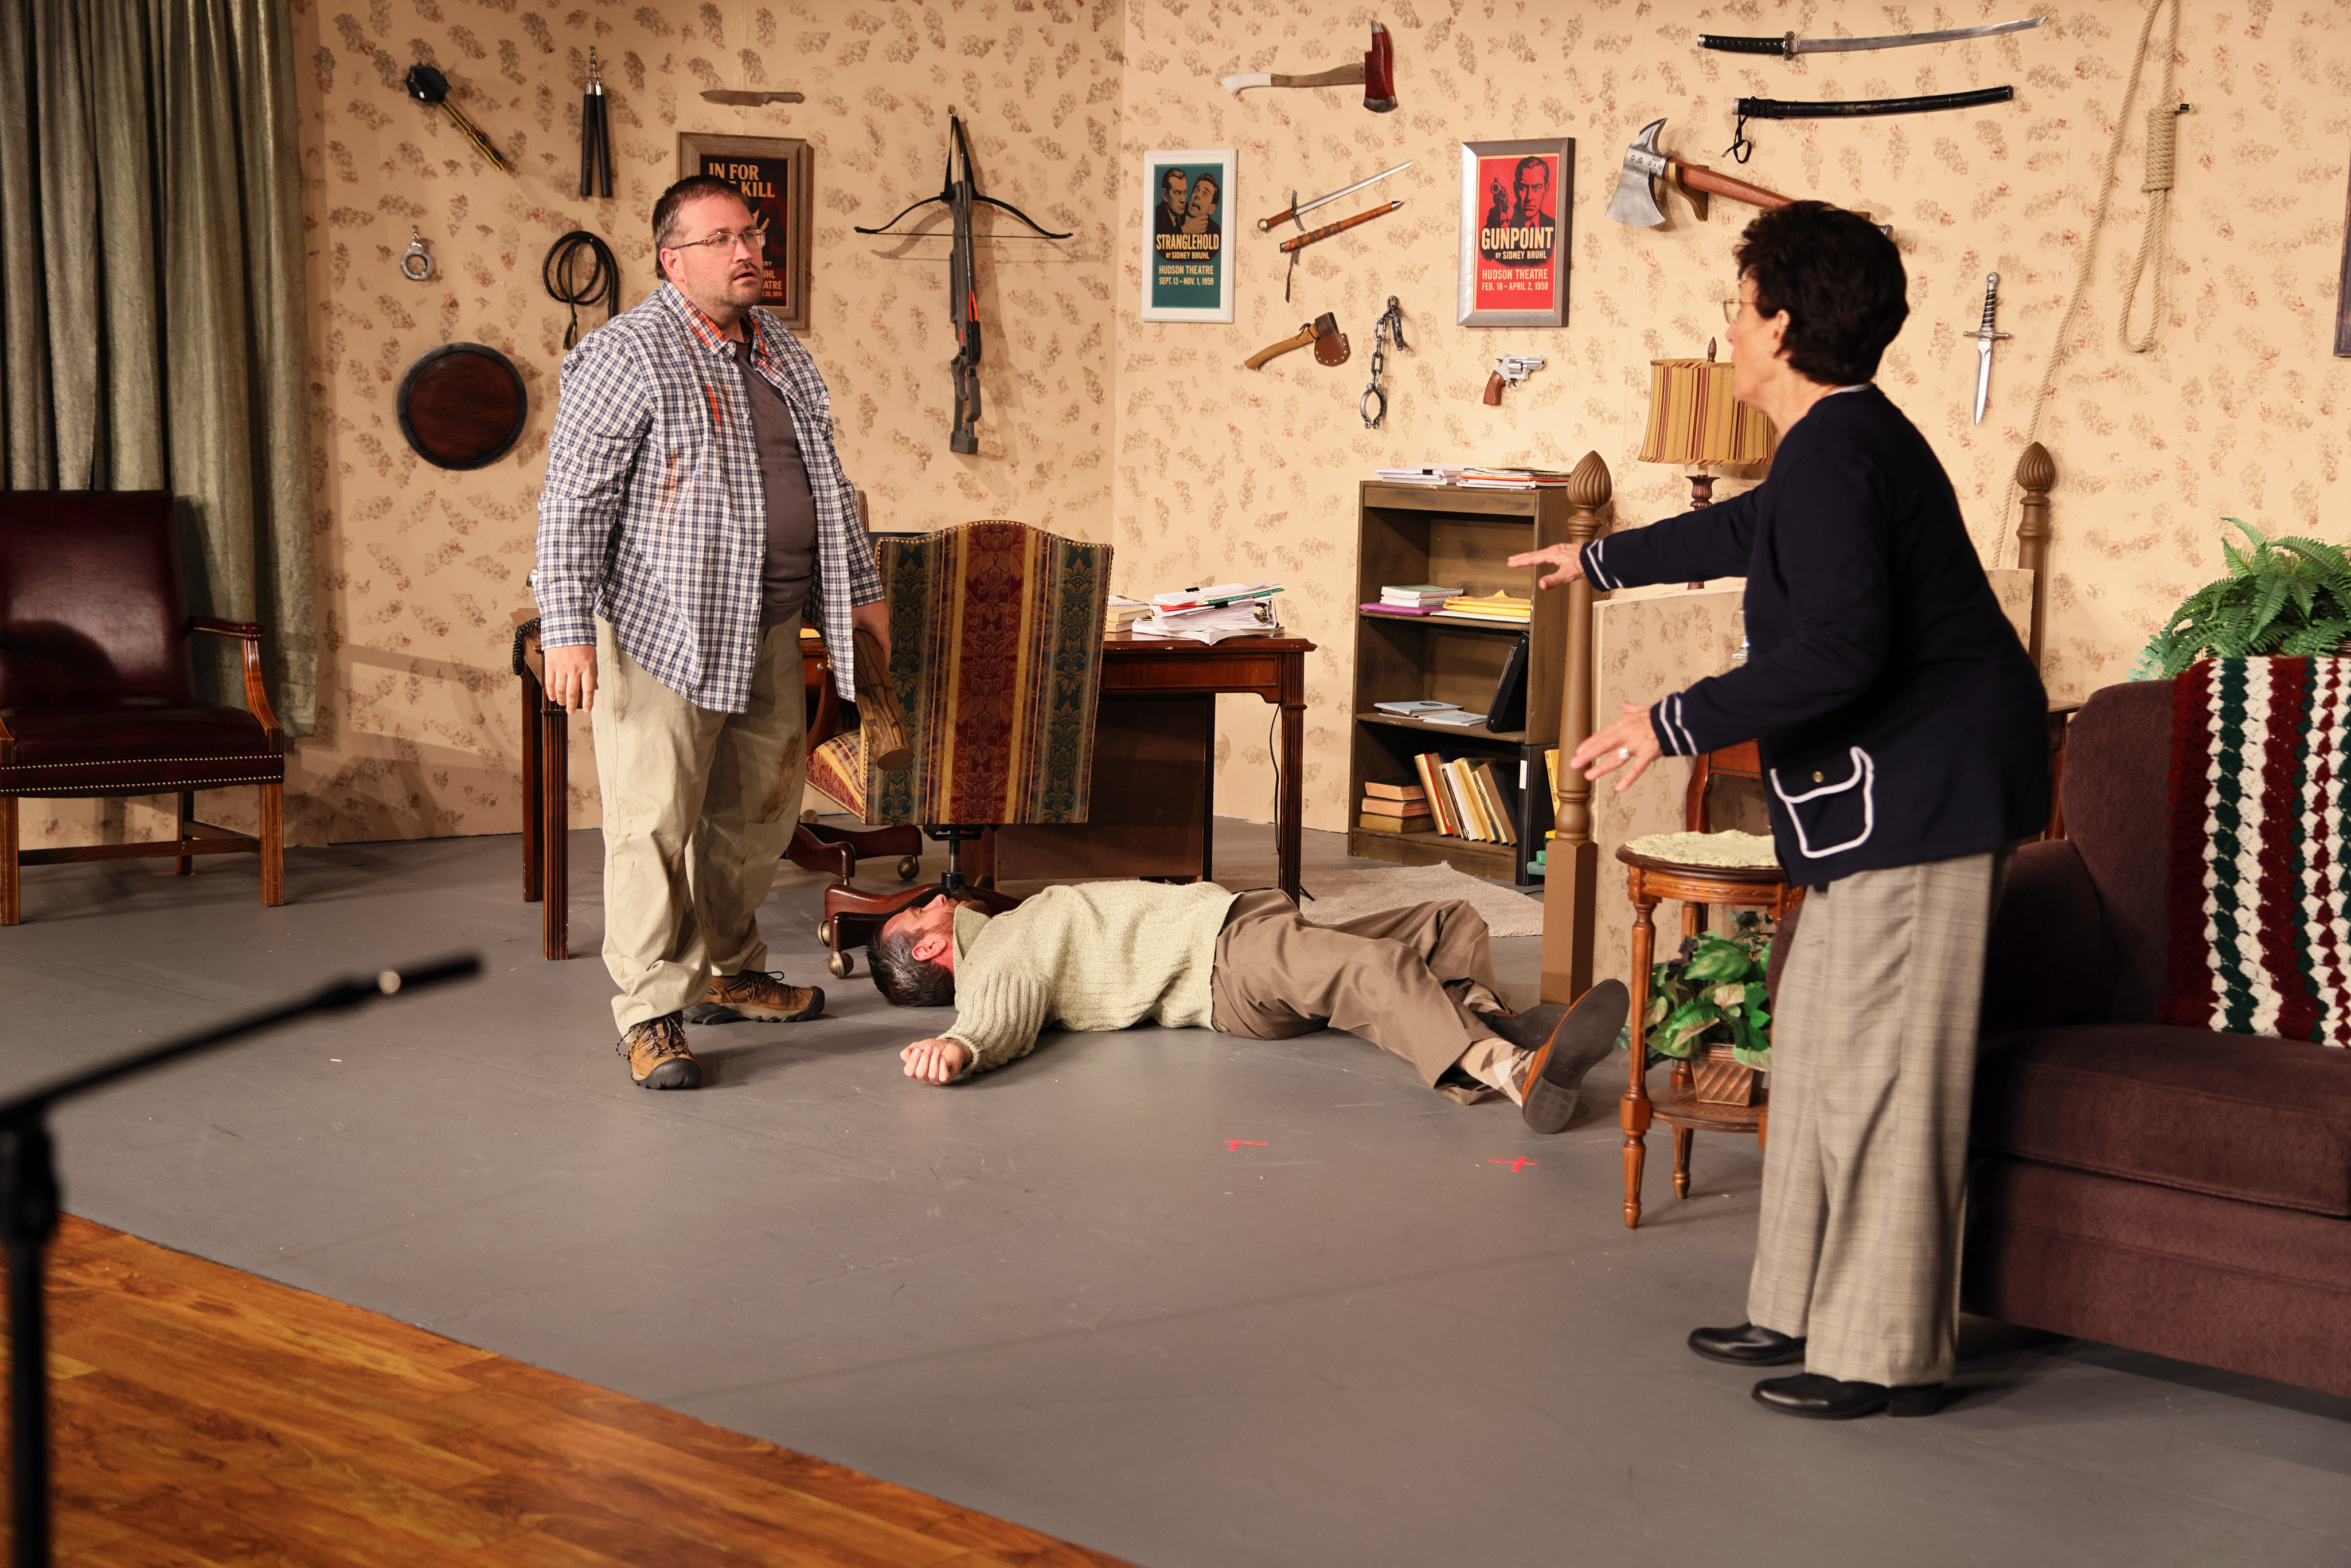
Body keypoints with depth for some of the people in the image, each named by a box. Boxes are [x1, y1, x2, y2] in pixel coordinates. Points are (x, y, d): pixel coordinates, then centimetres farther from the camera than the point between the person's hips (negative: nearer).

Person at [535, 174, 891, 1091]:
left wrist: (861, 588, 27)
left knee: (759, 810, 14)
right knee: (656, 821, -7)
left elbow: (828, 483, 26)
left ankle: (727, 973, 30)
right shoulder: (626, 356, -9)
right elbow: (573, 498, -13)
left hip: (768, 633, 8)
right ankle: (650, 1015, 0)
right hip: (663, 631, -7)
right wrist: (567, 630, -19)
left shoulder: (781, 355, 15)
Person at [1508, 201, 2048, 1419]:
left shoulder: (1832, 460, -18)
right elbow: (1741, 533, 36)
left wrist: (1680, 722, -21)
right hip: (1898, 786, 11)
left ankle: (1886, 1353, 0)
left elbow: (1839, 651, -28)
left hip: (1923, 792, -11)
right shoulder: (1840, 443, 16)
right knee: (1817, 1039, 16)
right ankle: (1804, 1309, 24)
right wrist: (1604, 561, 49)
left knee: (1877, 1066, -7)